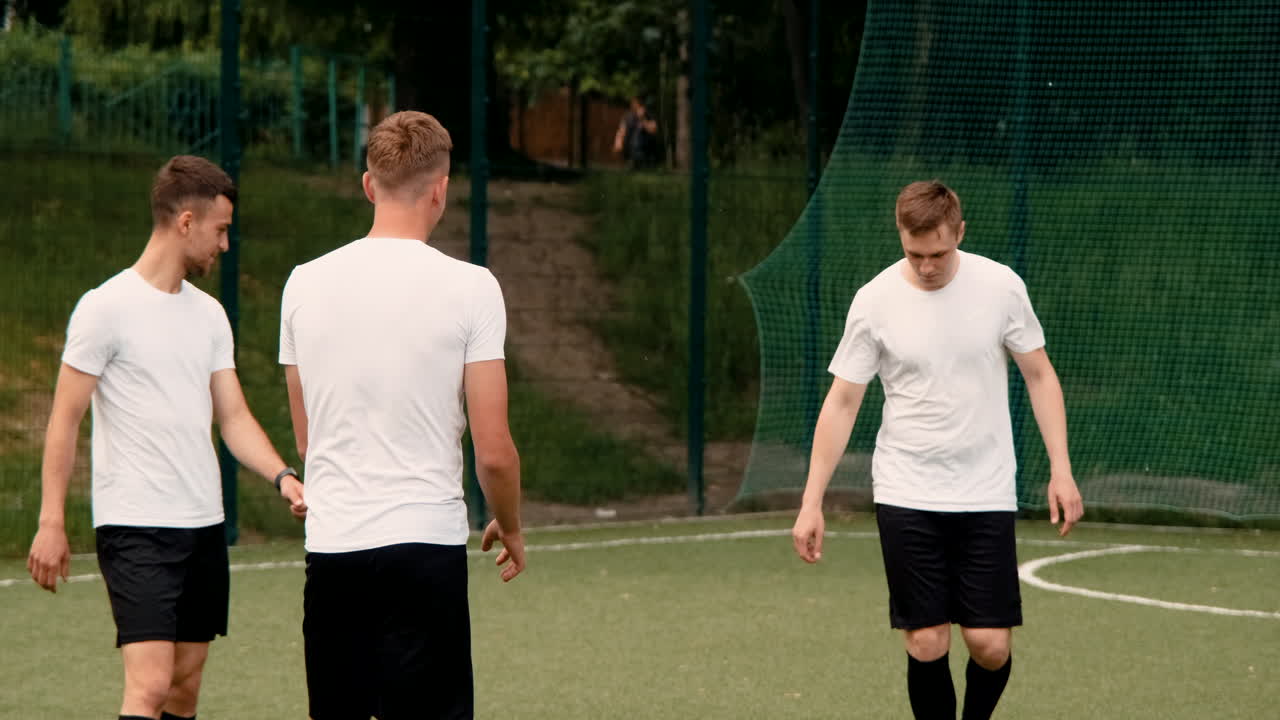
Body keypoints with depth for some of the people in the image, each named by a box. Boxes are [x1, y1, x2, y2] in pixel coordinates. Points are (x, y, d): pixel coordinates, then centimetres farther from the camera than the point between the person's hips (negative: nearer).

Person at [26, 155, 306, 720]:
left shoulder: (209, 314, 13)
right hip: (136, 527, -7)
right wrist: (51, 522, -11)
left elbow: (233, 417, 13)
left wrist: (282, 476, -4)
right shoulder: (107, 307, -8)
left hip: (204, 525, 7)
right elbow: (64, 420, -7)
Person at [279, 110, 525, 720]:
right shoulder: (468, 286, -7)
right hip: (424, 544, -4)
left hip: (329, 544, 4)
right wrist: (510, 529, 11)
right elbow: (493, 452, -7)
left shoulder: (304, 284, 6)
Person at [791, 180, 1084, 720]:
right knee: (927, 644, -4)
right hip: (905, 496, 0)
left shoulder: (1001, 286, -5)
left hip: (985, 496, 1)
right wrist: (811, 503, -5)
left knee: (990, 645, -4)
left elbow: (1039, 376, 6)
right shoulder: (874, 301, -6)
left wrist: (1061, 471, -2)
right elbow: (841, 402, -1)